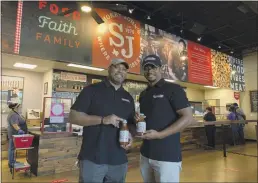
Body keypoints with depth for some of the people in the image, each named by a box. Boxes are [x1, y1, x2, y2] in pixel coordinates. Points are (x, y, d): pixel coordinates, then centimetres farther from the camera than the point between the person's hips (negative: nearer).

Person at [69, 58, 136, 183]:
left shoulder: (128, 98, 12)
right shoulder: (91, 90, -3)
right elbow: (73, 116, -9)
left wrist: (131, 135, -5)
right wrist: (103, 120, -20)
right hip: (92, 160, -4)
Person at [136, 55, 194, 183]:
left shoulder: (173, 89, -8)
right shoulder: (143, 94, 13)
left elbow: (188, 118, -14)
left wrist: (159, 135, -21)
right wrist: (138, 120, -1)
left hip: (167, 155, -6)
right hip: (145, 154, 7)